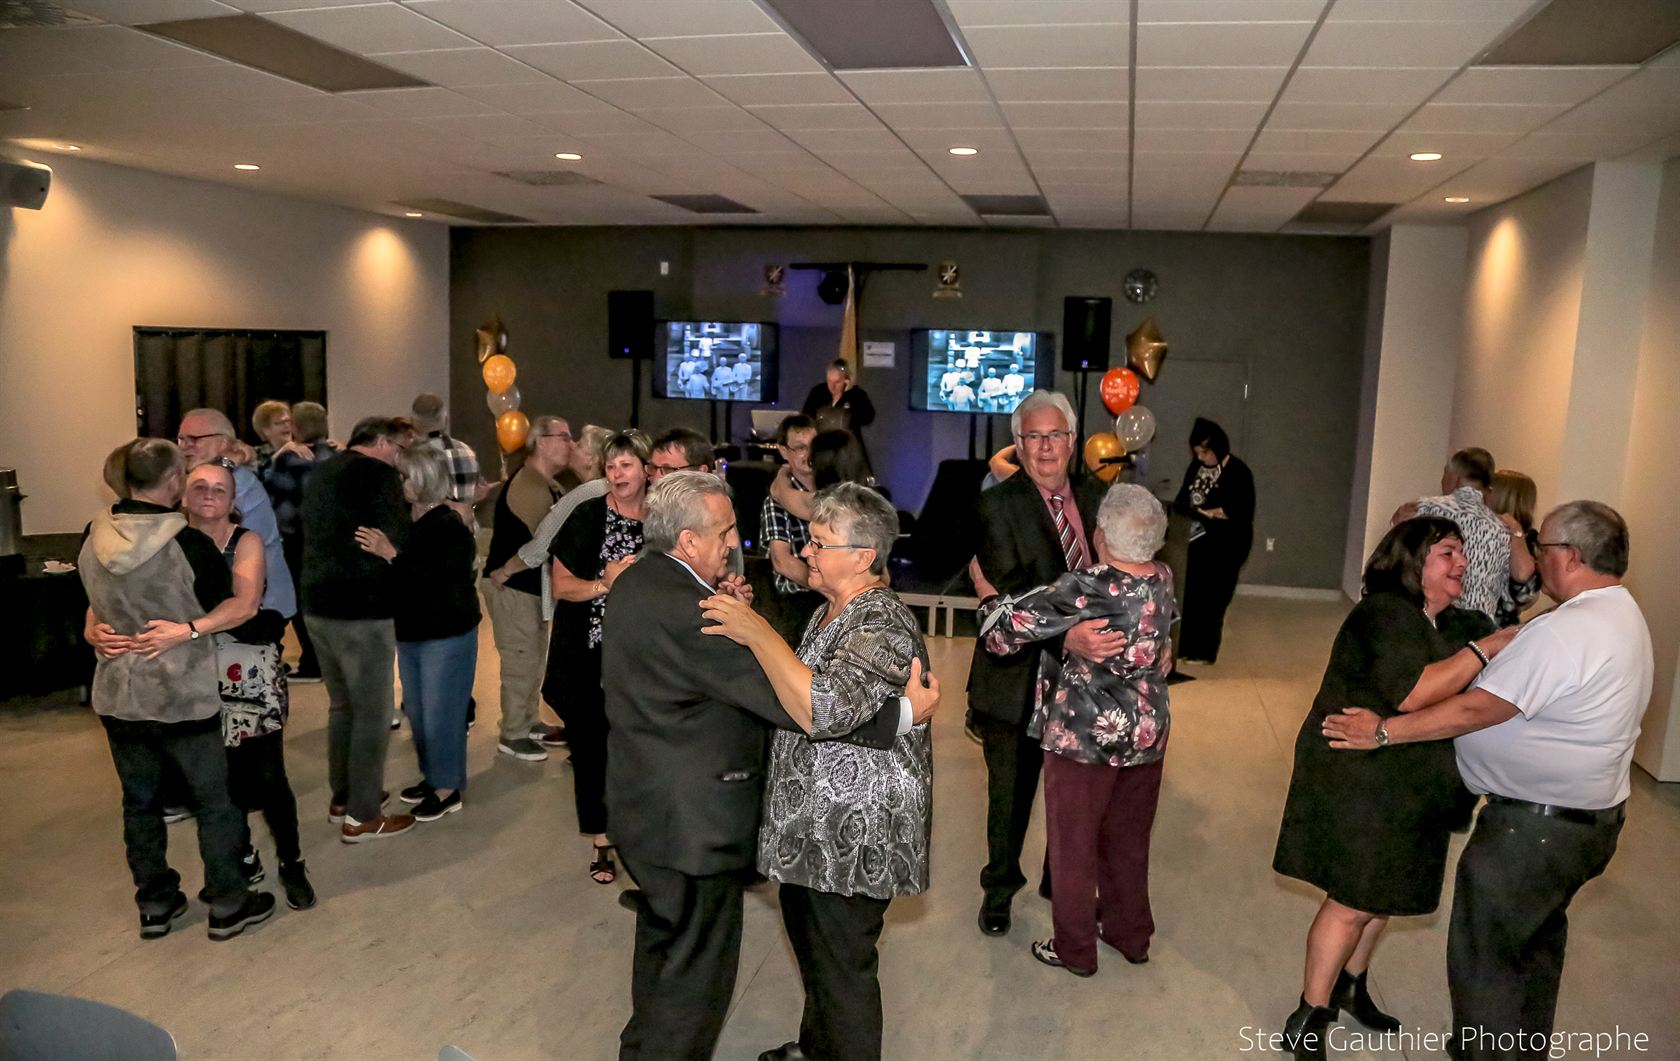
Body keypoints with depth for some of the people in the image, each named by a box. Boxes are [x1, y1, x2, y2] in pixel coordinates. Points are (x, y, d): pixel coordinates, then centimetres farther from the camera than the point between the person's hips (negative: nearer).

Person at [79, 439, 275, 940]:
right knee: (214, 801, 9)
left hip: (117, 696, 5)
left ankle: (154, 905, 30)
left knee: (139, 802, 17)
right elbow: (241, 606, -14)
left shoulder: (94, 536, -2)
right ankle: (228, 906, 18)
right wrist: (187, 630, -13)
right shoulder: (187, 543, -19)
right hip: (182, 697, -5)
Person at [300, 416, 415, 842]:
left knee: (342, 704, 20)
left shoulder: (323, 471, 15)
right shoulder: (378, 472, -11)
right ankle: (362, 817, 6)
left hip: (319, 604, 9)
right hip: (362, 609, -9)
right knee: (373, 713, 0)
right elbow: (396, 543, -13)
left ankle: (342, 798, 29)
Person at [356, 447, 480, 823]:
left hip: (446, 635, -8)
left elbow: (434, 580, -28)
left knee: (440, 711, 0)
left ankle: (448, 788, 12)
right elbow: (398, 579, 12)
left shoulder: (450, 527, -18)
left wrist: (392, 555, -34)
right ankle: (432, 776, 32)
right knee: (417, 710, 17)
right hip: (410, 631, 8)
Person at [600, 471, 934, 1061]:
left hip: (646, 807, 10)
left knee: (662, 949, 28)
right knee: (697, 973, 7)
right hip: (692, 822, -10)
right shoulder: (681, 610, -29)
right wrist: (903, 713, -24)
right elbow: (795, 702, -31)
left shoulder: (638, 582, 2)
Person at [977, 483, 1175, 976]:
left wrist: (987, 592, -2)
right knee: (1128, 839, 23)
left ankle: (1074, 949, 28)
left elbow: (1004, 628, -23)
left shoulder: (1082, 590, -26)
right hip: (1147, 734, 6)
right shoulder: (1164, 580, -7)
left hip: (1084, 737, -6)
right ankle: (1131, 934, 41)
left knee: (1074, 844, 13)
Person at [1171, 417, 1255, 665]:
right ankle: (1186, 647, 17)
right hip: (1197, 542, 6)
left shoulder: (1238, 472, -11)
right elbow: (1182, 499, 14)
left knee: (1210, 599, 0)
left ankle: (1204, 652, 12)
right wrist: (1181, 509, -8)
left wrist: (1209, 513, -19)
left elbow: (1242, 513, -15)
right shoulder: (1196, 467, 6)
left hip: (1224, 547, -6)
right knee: (1189, 595, 6)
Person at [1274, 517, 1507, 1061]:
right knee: (1352, 903, -2)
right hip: (1357, 784, -9)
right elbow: (1410, 693, -30)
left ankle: (1351, 985, 40)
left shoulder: (1456, 624, 9)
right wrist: (1483, 649, -25)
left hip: (1411, 789, 9)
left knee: (1385, 893, 19)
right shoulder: (1384, 614, -19)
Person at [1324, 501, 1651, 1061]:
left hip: (1534, 826, -11)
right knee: (1536, 942, 27)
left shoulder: (1565, 631, -26)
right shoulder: (1624, 616, 7)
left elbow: (1476, 709, -26)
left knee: (1483, 956, 3)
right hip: (1589, 818, 11)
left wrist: (1384, 731, -21)